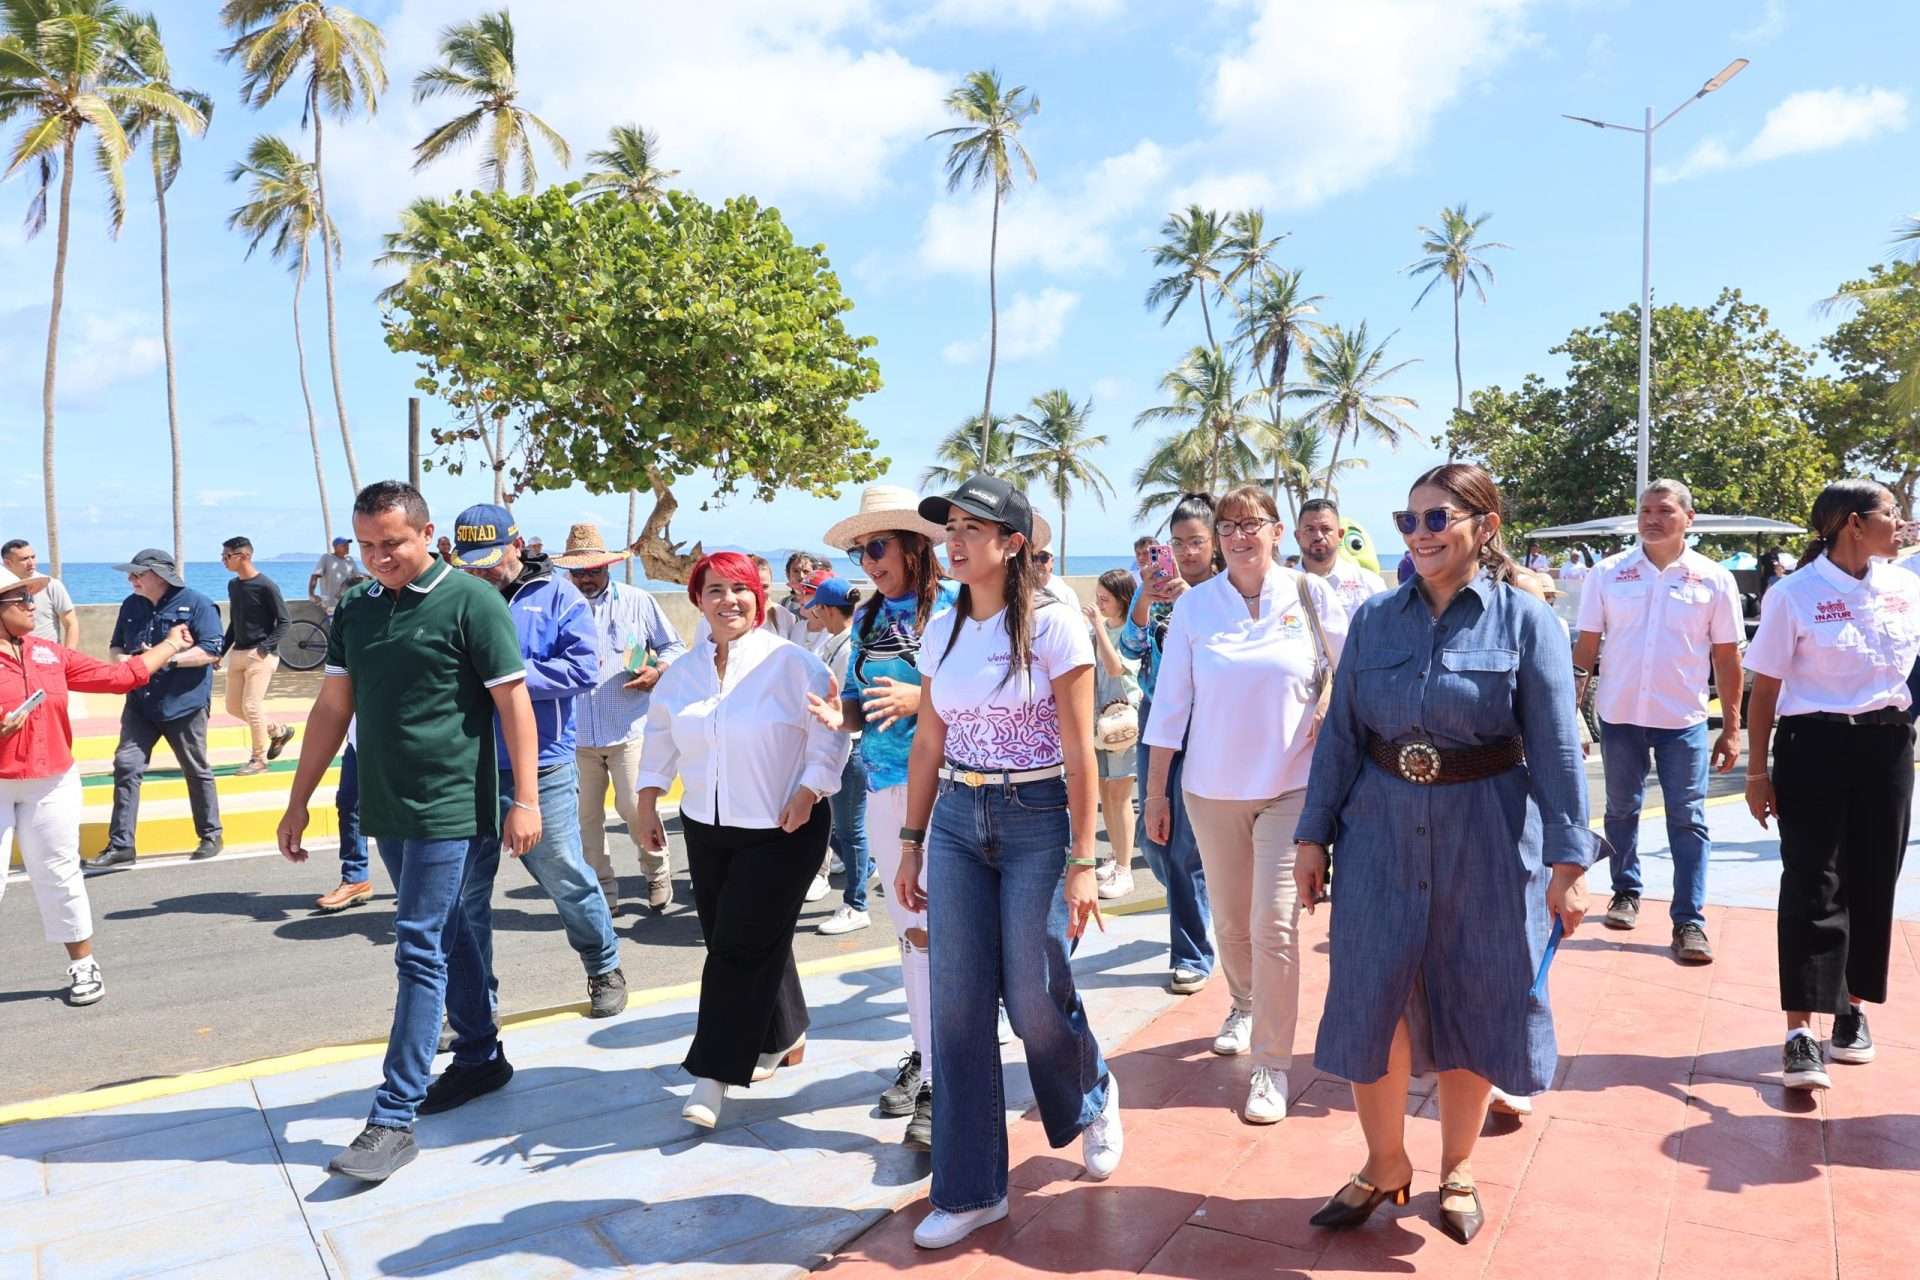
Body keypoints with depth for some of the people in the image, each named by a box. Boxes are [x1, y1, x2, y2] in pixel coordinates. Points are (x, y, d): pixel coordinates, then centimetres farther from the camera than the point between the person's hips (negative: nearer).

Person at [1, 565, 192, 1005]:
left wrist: (170, 646, 17)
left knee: (58, 876, 10)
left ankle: (83, 965, 22)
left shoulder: (49, 654, 7)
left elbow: (118, 676, 12)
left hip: (53, 784, 4)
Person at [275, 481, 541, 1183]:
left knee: (420, 952, -4)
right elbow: (332, 708, 13)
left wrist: (524, 799, -14)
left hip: (450, 809, -6)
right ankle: (481, 1055, 33)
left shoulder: (470, 601, -10)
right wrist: (299, 802, 13)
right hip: (386, 808, 6)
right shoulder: (354, 609, 8)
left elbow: (513, 703, -10)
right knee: (444, 936, 17)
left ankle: (395, 1118, 2)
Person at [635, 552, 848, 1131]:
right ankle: (782, 1038, 33)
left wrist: (808, 791, -17)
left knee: (742, 947, -7)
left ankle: (713, 1078, 1)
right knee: (736, 944, 11)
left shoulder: (791, 663, -11)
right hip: (706, 829, 6)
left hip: (782, 830, -6)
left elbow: (829, 735, -10)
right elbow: (660, 736, 17)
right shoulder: (683, 671, 7)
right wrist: (648, 801, 14)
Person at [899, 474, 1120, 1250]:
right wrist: (911, 843, 10)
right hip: (957, 822, 5)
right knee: (958, 1006, 4)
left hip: (1037, 821, -5)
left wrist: (1082, 863, -13)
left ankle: (1095, 1100, 37)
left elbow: (1079, 753, -10)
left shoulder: (1054, 626, -10)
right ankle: (971, 1189, 18)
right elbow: (927, 745, 11)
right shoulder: (942, 631, 6)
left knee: (1035, 1001, 2)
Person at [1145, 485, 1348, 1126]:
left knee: (1274, 926, -7)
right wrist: (1155, 793, 1)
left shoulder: (1310, 594, -4)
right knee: (1230, 922, 14)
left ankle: (1273, 1065, 8)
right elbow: (1169, 702, 0)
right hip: (1212, 790, 2)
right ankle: (1244, 1007, 44)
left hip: (1290, 787, -2)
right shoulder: (1194, 605, -2)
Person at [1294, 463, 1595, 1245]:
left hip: (1486, 837, -2)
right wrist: (1313, 835, 3)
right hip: (1382, 833, 2)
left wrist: (1568, 860, -11)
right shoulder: (1375, 619, 2)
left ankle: (1457, 1168, 33)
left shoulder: (1526, 622, -5)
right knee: (1371, 1001, 7)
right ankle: (1385, 1165, 28)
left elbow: (1556, 748, -7)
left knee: (1471, 1005, 11)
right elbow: (1340, 734, 4)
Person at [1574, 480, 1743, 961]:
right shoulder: (1608, 574, -1)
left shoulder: (1714, 579, -1)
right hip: (1620, 714, 1)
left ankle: (1689, 921, 7)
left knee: (1688, 820, 1)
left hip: (1684, 720, -1)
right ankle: (1626, 892, 31)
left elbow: (1727, 658, 2)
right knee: (1621, 811, 14)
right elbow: (1586, 646, 2)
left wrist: (1731, 730, 1)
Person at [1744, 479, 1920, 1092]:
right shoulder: (1794, 595, -8)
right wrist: (1757, 772, -7)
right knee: (1811, 884, -5)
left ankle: (1852, 1010, 25)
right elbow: (1765, 689, -6)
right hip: (1816, 746, -5)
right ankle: (1800, 1033, -4)